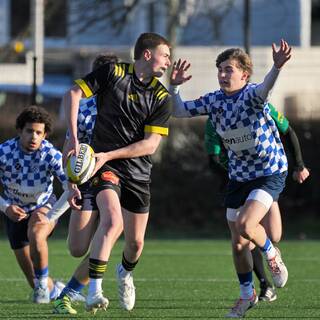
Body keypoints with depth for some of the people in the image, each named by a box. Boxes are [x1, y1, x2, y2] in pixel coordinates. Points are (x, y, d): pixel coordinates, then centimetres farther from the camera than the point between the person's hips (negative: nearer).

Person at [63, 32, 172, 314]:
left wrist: (110, 154, -17)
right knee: (112, 220, -28)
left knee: (136, 241, 8)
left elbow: (151, 144, -6)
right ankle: (94, 292, -32)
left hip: (138, 171, 4)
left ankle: (125, 273, 44)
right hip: (103, 164, -4)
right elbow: (73, 94, -7)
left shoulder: (161, 97, 1)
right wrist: (74, 137, -18)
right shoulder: (113, 73, -4)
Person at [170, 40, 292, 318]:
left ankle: (272, 255, 7)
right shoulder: (214, 101, -1)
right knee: (238, 244, 9)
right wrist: (174, 86, -11)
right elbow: (179, 111, 7)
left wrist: (276, 68, -65)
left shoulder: (251, 95, -19)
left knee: (245, 225, -26)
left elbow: (264, 90, -43)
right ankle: (247, 295, 30)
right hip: (239, 176, 6)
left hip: (270, 173, -6)